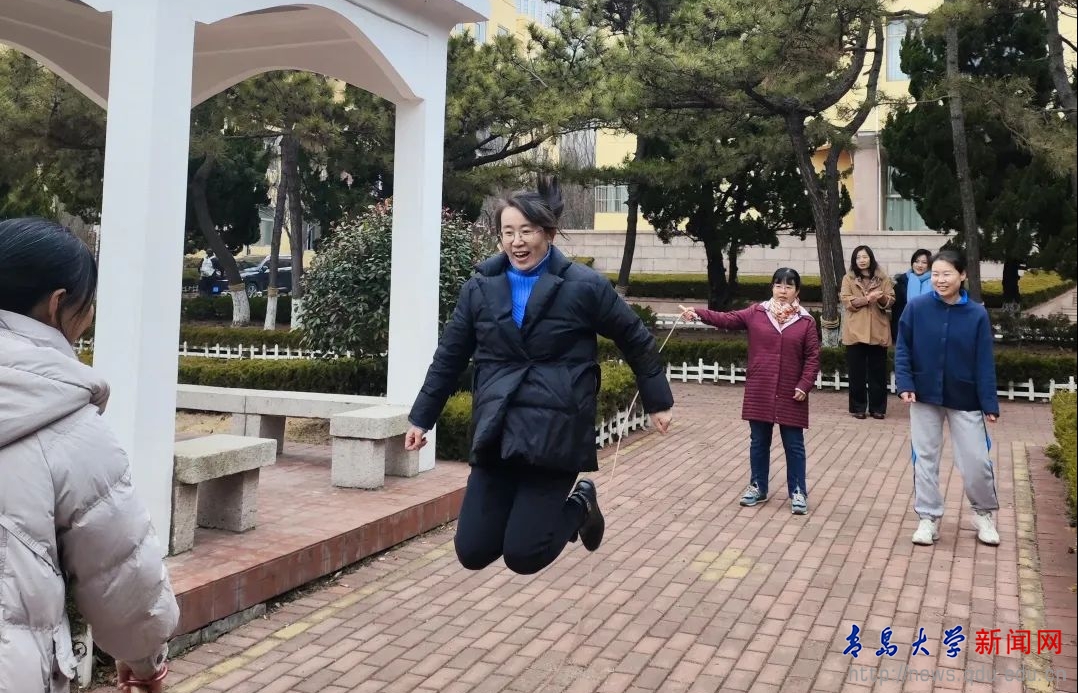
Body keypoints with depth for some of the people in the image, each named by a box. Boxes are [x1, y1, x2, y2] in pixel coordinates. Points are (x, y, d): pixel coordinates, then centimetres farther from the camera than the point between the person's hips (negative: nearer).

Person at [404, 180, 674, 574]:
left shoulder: (585, 286, -5)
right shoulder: (479, 287, 5)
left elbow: (636, 340, 7)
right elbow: (449, 357, 14)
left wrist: (657, 402, 14)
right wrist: (422, 418, 16)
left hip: (555, 433, -4)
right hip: (497, 432, 4)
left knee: (523, 555, -7)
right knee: (472, 552, 1)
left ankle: (578, 504, 23)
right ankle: (529, 511, 30)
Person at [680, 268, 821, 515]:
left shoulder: (806, 321, -1)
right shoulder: (756, 313, 2)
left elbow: (813, 357, -1)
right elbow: (727, 319, -3)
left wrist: (805, 385, -9)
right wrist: (699, 313, -16)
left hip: (790, 394, -1)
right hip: (759, 392, 2)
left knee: (794, 445, 5)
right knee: (759, 442, 12)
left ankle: (798, 492, 15)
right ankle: (758, 487, 25)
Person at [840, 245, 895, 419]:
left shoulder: (882, 278, 8)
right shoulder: (848, 279, 5)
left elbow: (891, 300, 3)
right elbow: (846, 301, -7)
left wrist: (882, 299, -19)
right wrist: (867, 299, -19)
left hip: (878, 331, 1)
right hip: (855, 331, -1)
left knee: (878, 372, 4)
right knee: (856, 372, 2)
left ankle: (877, 408, 13)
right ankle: (858, 407, 10)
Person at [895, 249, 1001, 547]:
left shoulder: (977, 314, -7)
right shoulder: (916, 308, -7)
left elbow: (984, 363, -4)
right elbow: (902, 349, 0)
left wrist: (990, 404, -5)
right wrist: (905, 385, -11)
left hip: (964, 400, 0)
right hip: (925, 397, 1)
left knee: (976, 461, 3)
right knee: (925, 458, 8)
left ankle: (983, 513, 28)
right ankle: (928, 518, 21)